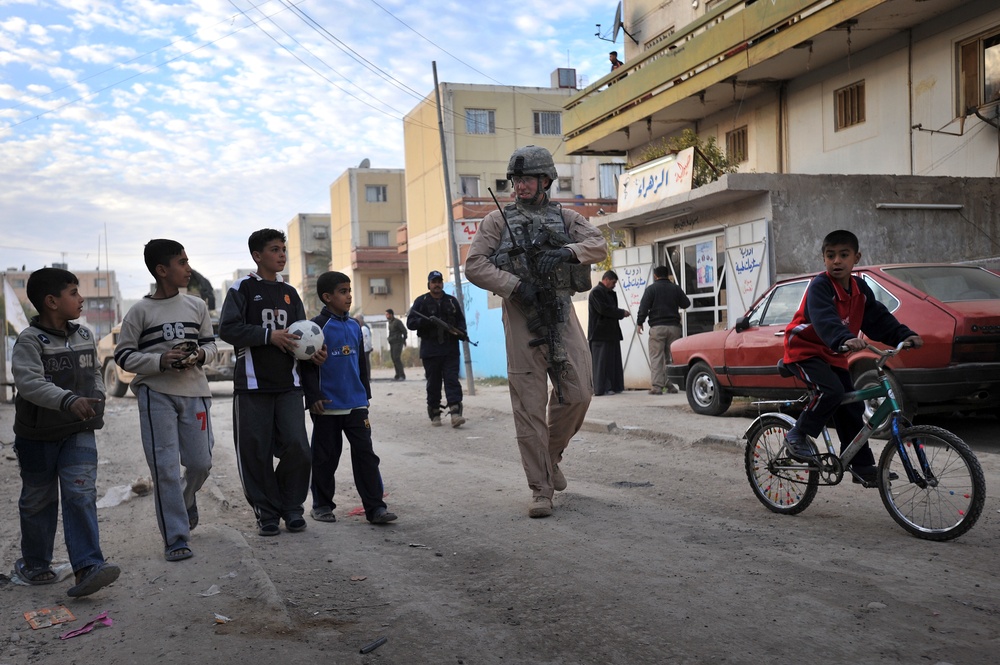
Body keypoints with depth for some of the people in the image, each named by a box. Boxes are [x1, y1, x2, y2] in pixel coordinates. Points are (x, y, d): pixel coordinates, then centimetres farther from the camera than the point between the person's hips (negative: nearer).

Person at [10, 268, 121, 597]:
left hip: (79, 433, 3)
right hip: (37, 436, -3)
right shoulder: (29, 340, -15)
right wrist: (69, 400, -43)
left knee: (81, 495, -9)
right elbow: (29, 382, -30)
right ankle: (34, 564, 31)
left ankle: (88, 567, -13)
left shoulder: (85, 336, 4)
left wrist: (96, 402, 5)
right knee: (39, 500, 12)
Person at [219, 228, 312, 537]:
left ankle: (291, 507, 15)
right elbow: (228, 329, -10)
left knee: (298, 447, -5)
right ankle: (267, 513, 16)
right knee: (256, 452, 0)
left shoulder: (290, 293, 16)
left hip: (288, 384, 4)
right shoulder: (242, 288, 1)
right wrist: (269, 335, -17)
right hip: (253, 384, -3)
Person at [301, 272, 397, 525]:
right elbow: (308, 366, -10)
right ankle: (322, 505, 23)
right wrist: (314, 397, -14)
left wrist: (366, 394, 18)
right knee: (325, 457, 8)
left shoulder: (354, 326, 10)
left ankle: (375, 506, 4)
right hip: (327, 407, -5)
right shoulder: (318, 326, -8)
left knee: (365, 453, 1)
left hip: (356, 404, 5)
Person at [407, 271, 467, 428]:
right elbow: (410, 323, -1)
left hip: (450, 349, 1)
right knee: (433, 383, 4)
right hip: (430, 350, -1)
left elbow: (461, 320, 19)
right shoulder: (421, 301, 5)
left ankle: (455, 413, -15)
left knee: (452, 380, -8)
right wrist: (427, 321, -18)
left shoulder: (452, 301, 14)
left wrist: (459, 331, -3)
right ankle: (434, 414, 14)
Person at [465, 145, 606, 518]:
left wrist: (566, 252, -20)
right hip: (522, 318, -2)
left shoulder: (567, 219, 15)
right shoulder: (498, 221, 10)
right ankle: (541, 490, 5)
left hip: (562, 314, 2)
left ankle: (551, 454, 25)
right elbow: (474, 266, -1)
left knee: (578, 392, -4)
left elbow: (598, 246, -1)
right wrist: (515, 285, -14)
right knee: (529, 405, -3)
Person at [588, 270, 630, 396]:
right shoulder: (596, 292, -10)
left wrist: (621, 312, 2)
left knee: (613, 360, 9)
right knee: (602, 361, -7)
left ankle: (614, 386, 13)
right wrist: (621, 313, -11)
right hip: (600, 334, -10)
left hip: (611, 332, 10)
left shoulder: (610, 293, 20)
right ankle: (601, 388, -5)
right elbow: (603, 309, -19)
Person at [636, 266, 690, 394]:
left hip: (657, 327, -3)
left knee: (656, 357, -4)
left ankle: (657, 386, -9)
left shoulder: (651, 289, -1)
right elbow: (686, 304, 16)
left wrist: (640, 323, 1)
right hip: (673, 327, 3)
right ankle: (671, 385, 8)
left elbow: (644, 307, -7)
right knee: (672, 357, 9)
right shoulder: (676, 288, 9)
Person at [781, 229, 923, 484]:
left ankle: (863, 466, 16)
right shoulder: (820, 286, -21)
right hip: (804, 350, -7)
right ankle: (798, 434, -11)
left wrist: (905, 336, -16)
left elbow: (879, 319, -1)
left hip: (833, 355, 7)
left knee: (851, 408, 6)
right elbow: (825, 319, -38)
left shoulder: (860, 289, 2)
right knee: (832, 390, -30)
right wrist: (845, 339, -55)